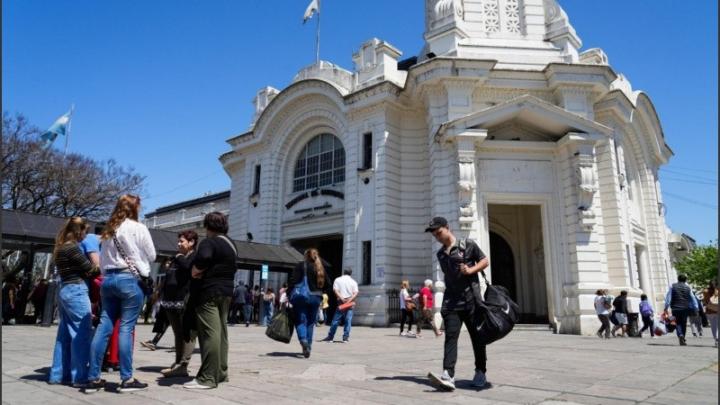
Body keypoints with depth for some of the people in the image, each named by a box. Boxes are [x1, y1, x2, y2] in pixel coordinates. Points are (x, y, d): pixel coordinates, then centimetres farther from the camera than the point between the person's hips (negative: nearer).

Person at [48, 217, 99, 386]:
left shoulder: (60, 248, 16)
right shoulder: (72, 248, -13)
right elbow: (90, 269, -10)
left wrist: (88, 273, 1)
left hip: (64, 291, 10)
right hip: (76, 291, -10)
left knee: (65, 334, 13)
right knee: (82, 334, -6)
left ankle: (58, 374, 19)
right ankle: (79, 377, -3)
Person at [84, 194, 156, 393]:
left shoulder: (108, 230, 14)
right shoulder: (138, 228, -4)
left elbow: (102, 260, 18)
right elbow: (151, 255, 2)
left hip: (108, 279, 6)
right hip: (130, 279, -6)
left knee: (104, 327, 6)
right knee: (126, 328, -4)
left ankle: (93, 378, 9)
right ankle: (127, 379, 1)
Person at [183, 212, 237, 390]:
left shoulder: (209, 242, -11)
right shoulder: (231, 244, 17)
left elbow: (201, 262, -27)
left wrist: (196, 272, -7)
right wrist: (204, 273, 10)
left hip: (210, 292, -9)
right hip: (226, 291, 9)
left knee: (209, 333, -9)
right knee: (221, 332, 14)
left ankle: (207, 378, -7)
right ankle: (221, 372, 20)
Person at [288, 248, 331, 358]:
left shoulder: (301, 265, -3)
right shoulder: (321, 268, 9)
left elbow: (292, 280, -10)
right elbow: (328, 284, 9)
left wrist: (289, 294, -5)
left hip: (301, 296, -4)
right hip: (315, 298, 4)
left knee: (300, 320, 0)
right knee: (311, 322, 15)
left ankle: (303, 340, -24)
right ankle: (308, 346, 18)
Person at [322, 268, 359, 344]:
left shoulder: (338, 280, 7)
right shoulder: (353, 282, 7)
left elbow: (335, 290, -6)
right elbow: (355, 293, -6)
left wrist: (342, 298, -11)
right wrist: (349, 300, -13)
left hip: (341, 302, 0)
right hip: (349, 303, 0)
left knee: (335, 320, 5)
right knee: (348, 321, 3)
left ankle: (330, 337, 11)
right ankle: (346, 337, 2)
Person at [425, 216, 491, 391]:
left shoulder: (468, 244, 0)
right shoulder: (440, 254, 15)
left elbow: (485, 261, 3)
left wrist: (471, 270, -14)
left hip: (471, 298, -3)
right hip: (451, 301, 4)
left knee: (477, 337, 6)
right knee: (450, 337, -10)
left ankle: (480, 374, 22)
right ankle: (448, 376, -20)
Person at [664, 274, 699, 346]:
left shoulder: (672, 286, 1)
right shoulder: (688, 287, 5)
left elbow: (668, 297, -3)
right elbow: (692, 298, 7)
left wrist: (666, 308, -1)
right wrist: (695, 308, 14)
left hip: (675, 308, -1)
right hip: (685, 308, 1)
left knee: (678, 323, 5)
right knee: (683, 324, 11)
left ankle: (680, 335, -20)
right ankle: (682, 340, 15)